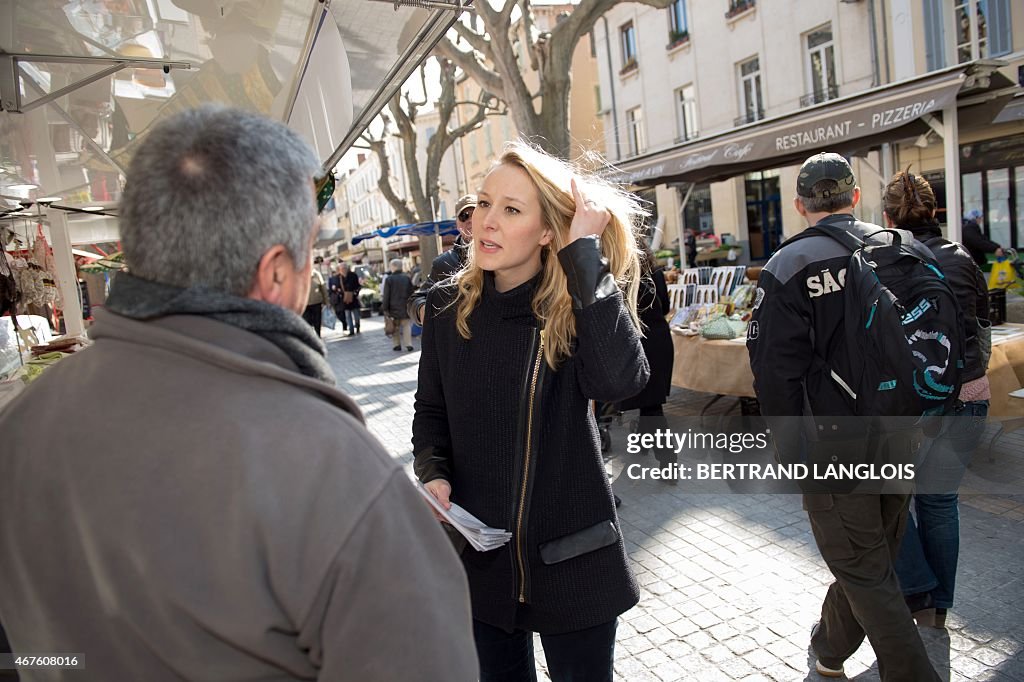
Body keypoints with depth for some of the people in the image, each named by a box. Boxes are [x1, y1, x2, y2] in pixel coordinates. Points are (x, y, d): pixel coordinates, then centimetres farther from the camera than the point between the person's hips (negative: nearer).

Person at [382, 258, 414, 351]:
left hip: (393, 307, -2)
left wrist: (385, 308, -2)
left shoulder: (389, 279, -8)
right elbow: (411, 293, 7)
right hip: (405, 306, 2)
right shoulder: (407, 278, 2)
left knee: (395, 327, 8)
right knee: (406, 325, 5)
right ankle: (409, 344, -2)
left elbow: (386, 295, -7)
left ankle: (397, 344, 10)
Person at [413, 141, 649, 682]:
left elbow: (620, 382, -33)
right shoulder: (448, 305, -3)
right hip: (478, 551, 3)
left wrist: (585, 252, -30)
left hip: (570, 553, -2)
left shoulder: (578, 304, -12)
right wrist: (432, 472, -11)